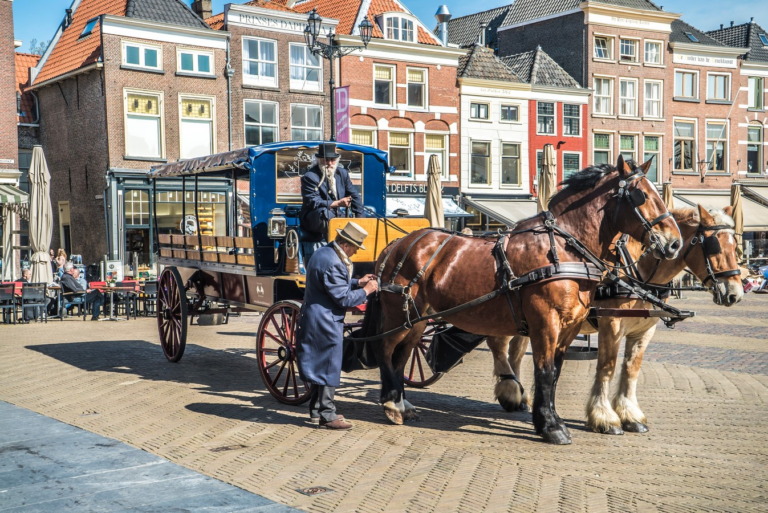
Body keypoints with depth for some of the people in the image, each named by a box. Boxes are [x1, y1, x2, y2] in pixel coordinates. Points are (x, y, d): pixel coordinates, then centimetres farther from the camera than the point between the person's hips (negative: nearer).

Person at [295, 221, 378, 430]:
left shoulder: (324, 253, 10)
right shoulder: (332, 263, -24)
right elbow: (344, 298, -20)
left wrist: (358, 282, 12)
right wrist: (366, 290, -8)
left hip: (314, 319, 11)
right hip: (326, 322, -11)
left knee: (320, 365, 17)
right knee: (329, 367, -2)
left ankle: (316, 410, 26)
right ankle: (327, 415, 6)